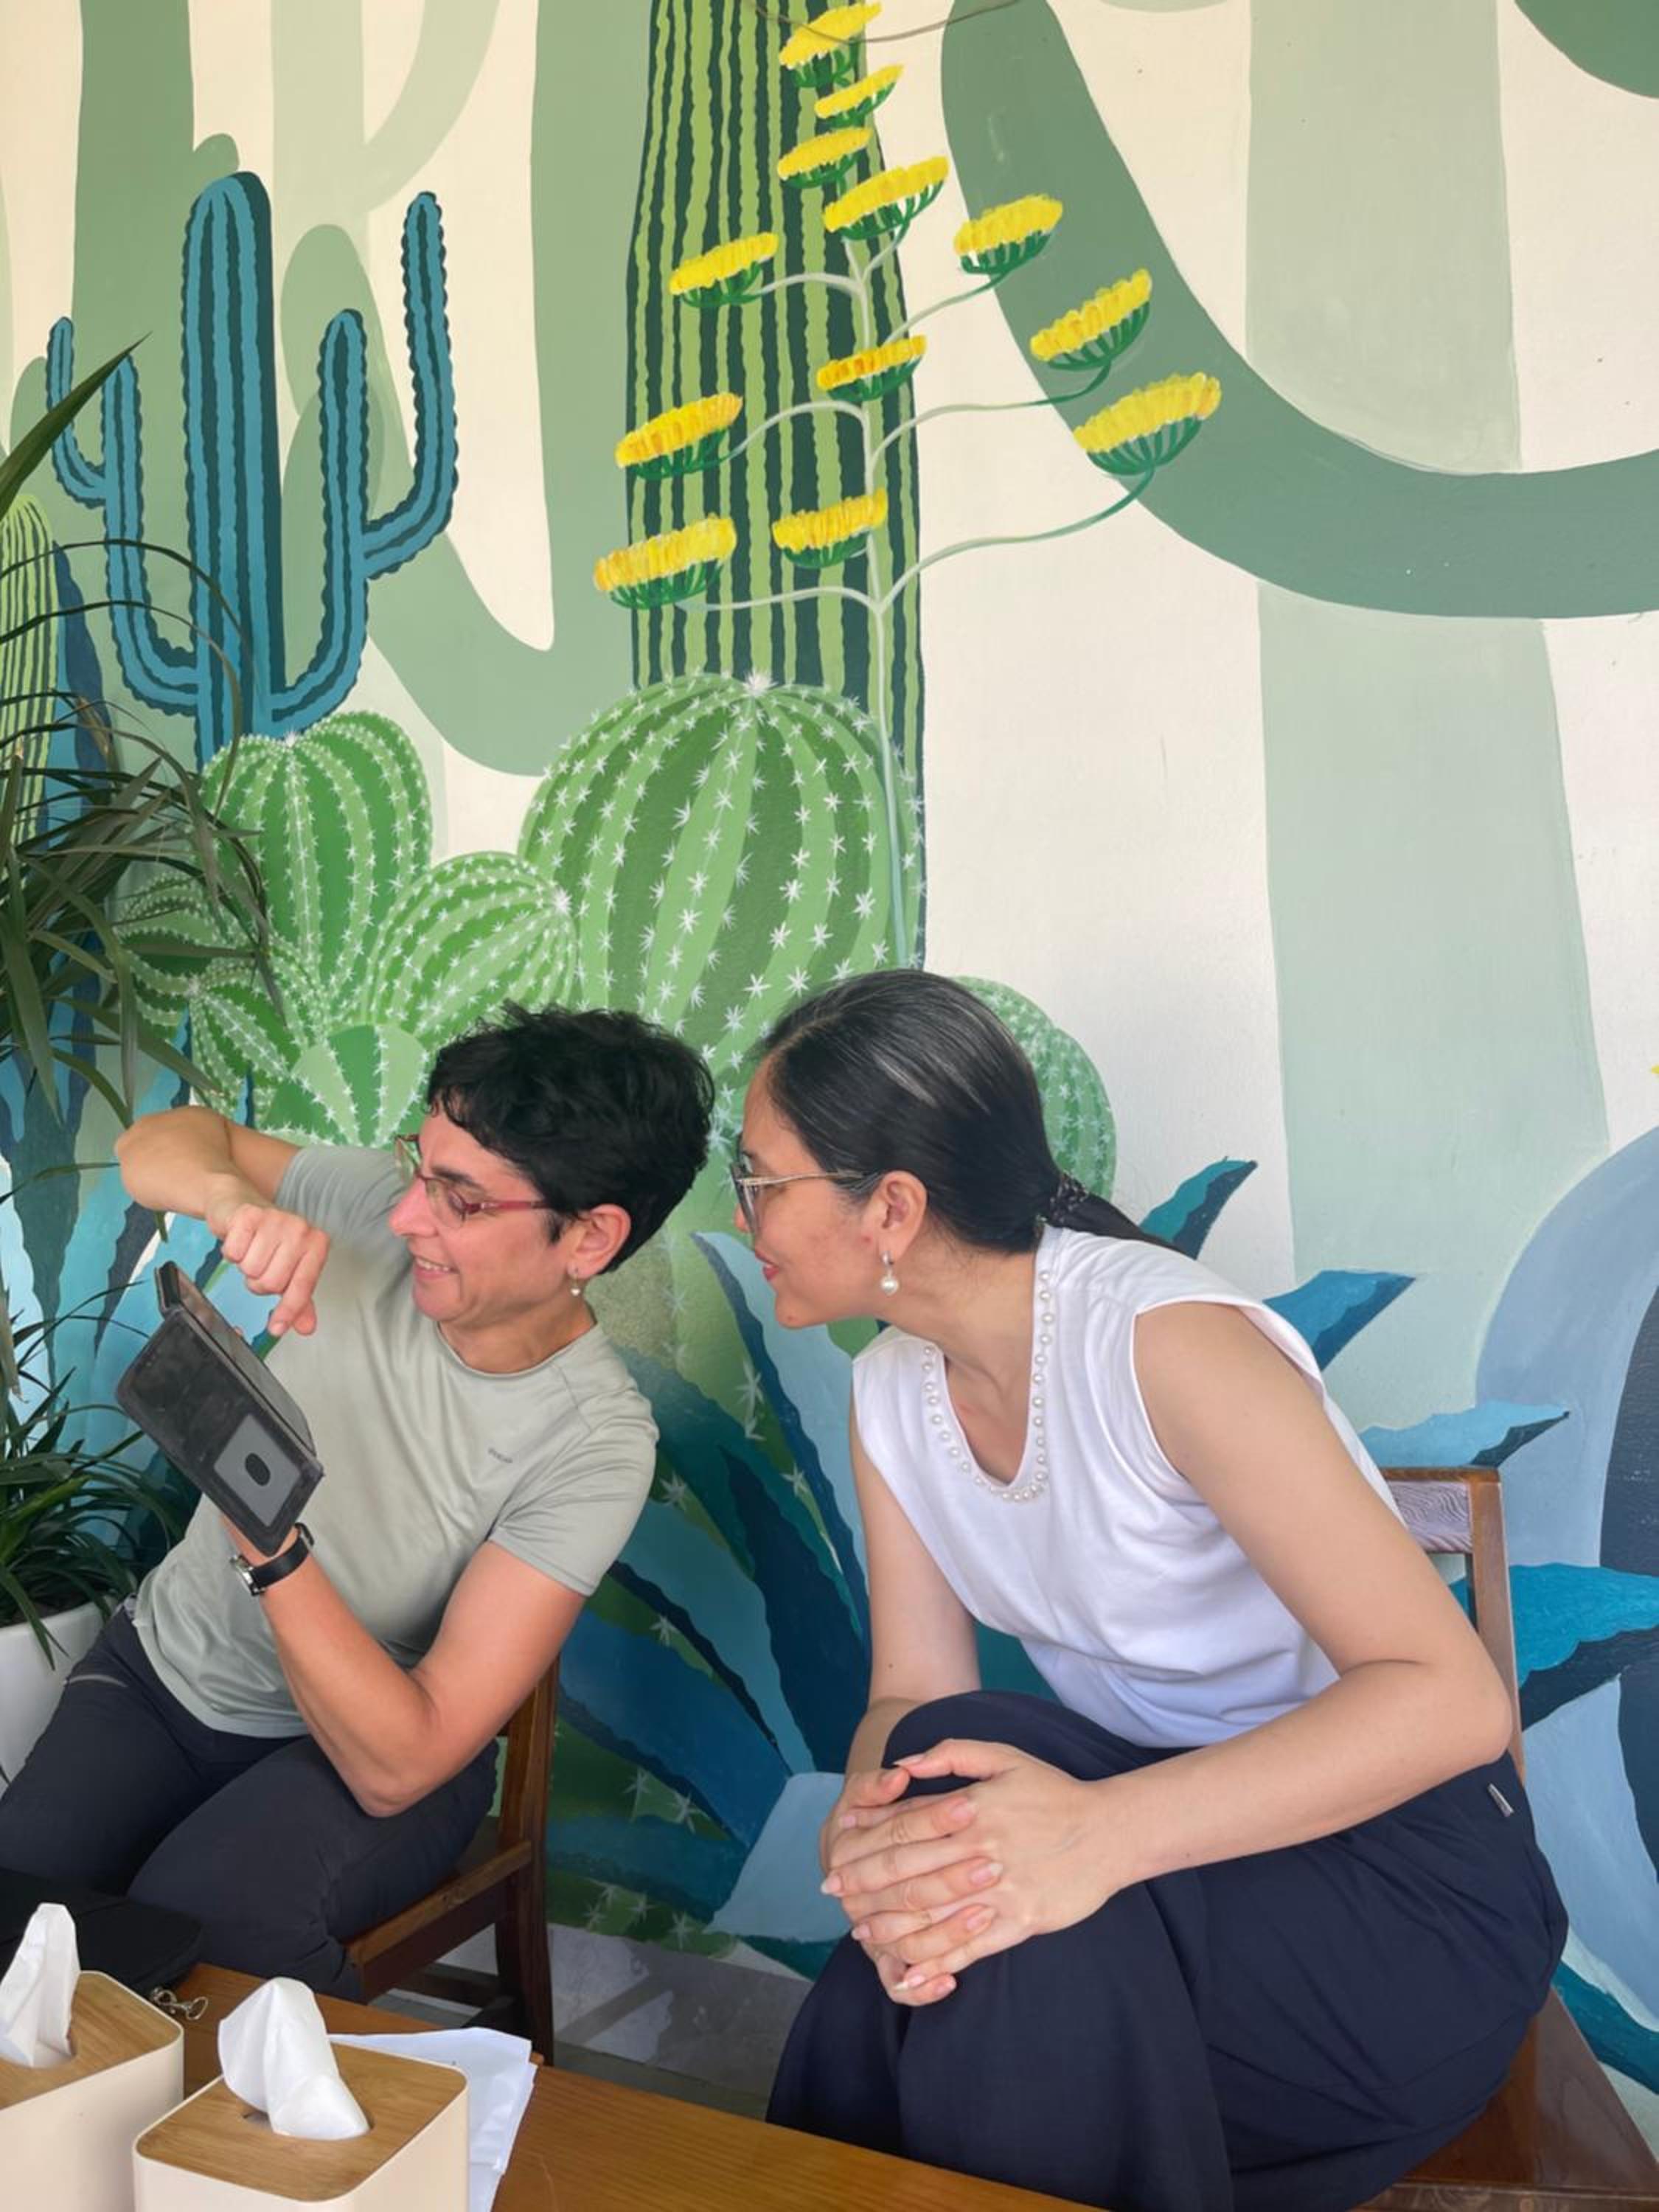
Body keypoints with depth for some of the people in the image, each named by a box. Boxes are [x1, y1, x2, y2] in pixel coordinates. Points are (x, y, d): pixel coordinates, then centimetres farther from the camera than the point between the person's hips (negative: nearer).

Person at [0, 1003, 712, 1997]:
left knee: (201, 1924, -33)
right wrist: (231, 1195, -25)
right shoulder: (376, 1210, -16)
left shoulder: (593, 1445, -27)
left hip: (364, 1745, -3)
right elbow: (161, 1140, -1)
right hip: (160, 1665, 4)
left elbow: (398, 1766, -27)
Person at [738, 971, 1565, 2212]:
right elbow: (912, 1699, -5)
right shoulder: (891, 1389, -2)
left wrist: (1101, 1833, -42)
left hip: (1395, 1864, -4)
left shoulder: (1164, 1339, -26)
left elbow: (1449, 1699, -30)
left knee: (1004, 1931, -30)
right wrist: (875, 1830, -29)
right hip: (1137, 1809, 5)